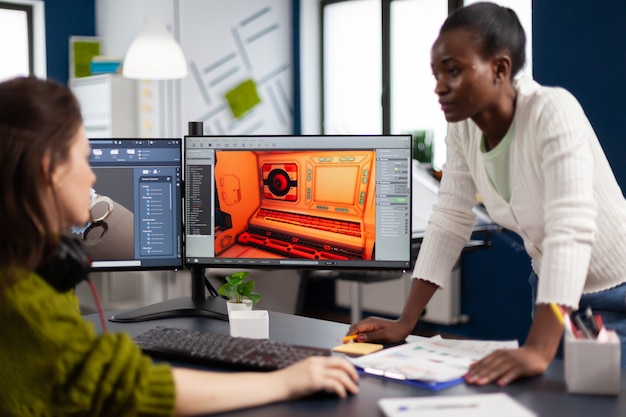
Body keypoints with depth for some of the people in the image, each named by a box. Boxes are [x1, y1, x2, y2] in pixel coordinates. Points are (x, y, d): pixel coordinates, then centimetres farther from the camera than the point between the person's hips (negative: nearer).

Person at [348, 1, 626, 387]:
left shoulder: (552, 112, -28)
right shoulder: (463, 127, -8)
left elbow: (571, 230, -37)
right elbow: (450, 222, -4)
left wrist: (538, 351, -46)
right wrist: (405, 322, -8)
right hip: (552, 289, 6)